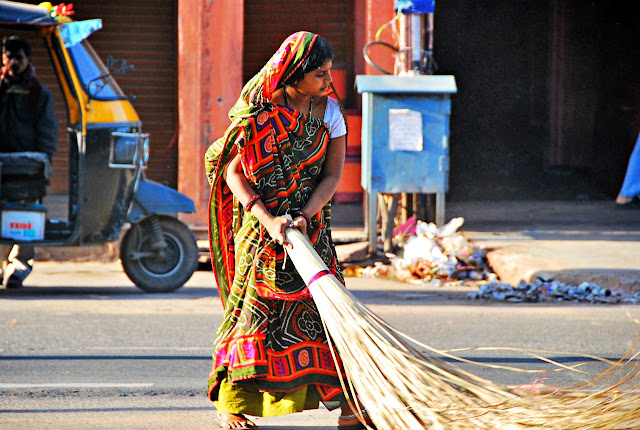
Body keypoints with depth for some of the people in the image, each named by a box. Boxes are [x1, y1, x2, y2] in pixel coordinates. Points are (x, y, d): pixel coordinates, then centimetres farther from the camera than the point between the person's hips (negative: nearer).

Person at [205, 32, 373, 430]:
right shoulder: (257, 112, -9)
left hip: (311, 223, 2)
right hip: (260, 222, -2)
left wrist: (304, 217, -17)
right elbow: (232, 172, -9)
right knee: (255, 305, -3)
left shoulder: (329, 110, 0)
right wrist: (268, 219, -20)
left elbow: (333, 174, -2)